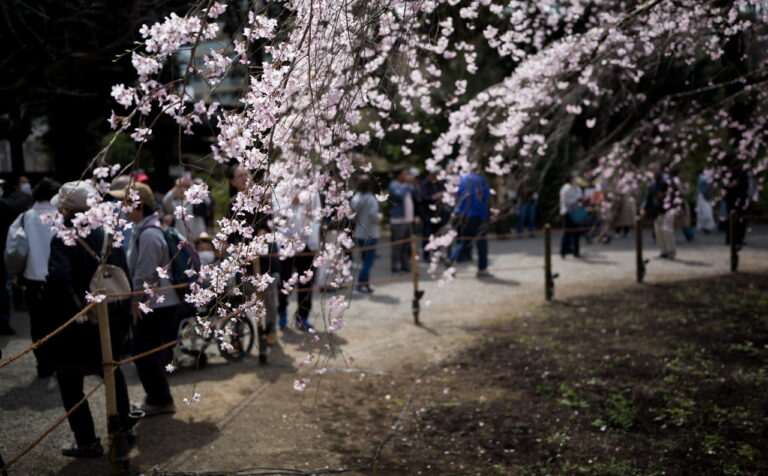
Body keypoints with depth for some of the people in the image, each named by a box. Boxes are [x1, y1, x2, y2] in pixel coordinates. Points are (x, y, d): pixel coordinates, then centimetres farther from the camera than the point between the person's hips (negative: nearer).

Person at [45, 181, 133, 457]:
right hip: (113, 320, 6)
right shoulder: (108, 237, 1)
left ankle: (87, 441, 10)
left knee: (70, 381, 8)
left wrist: (53, 317, -17)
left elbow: (57, 279, -31)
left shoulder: (64, 240, -16)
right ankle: (123, 425, 34)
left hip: (75, 328, -6)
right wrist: (124, 316, 11)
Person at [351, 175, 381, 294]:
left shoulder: (355, 198, 4)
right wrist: (380, 216, -2)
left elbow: (352, 214, 7)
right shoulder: (370, 199, -16)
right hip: (370, 234, -7)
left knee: (364, 259, 15)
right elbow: (373, 216, -21)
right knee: (369, 259, -3)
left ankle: (365, 283, 17)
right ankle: (361, 283, -8)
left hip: (359, 234, 7)